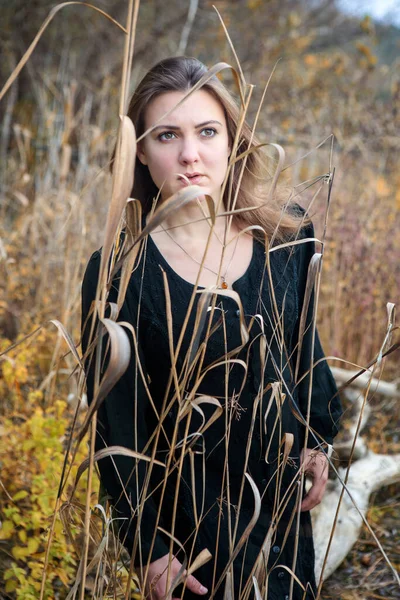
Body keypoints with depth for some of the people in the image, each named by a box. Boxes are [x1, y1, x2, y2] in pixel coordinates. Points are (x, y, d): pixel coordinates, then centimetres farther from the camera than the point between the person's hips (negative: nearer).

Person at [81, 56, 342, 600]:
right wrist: (149, 549, -12)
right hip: (188, 518, -4)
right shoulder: (118, 272, -19)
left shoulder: (285, 236, -8)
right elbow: (115, 426, -14)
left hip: (285, 501, 4)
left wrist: (317, 439, 9)